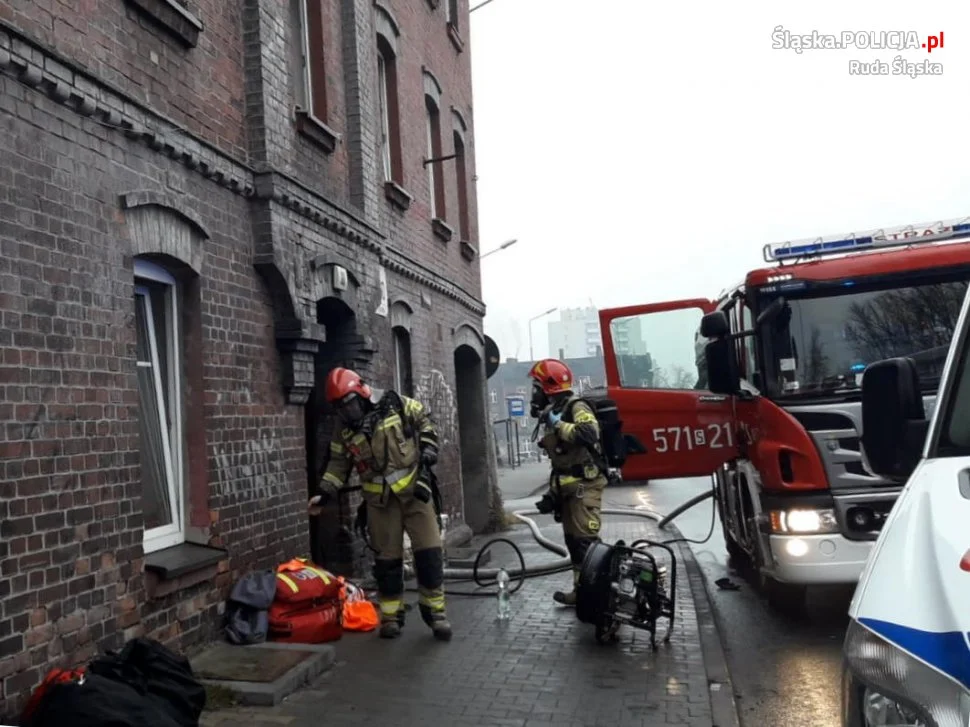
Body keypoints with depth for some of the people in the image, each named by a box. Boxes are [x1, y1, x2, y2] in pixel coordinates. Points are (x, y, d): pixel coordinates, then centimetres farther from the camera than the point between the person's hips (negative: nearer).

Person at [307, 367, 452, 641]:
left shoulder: (396, 406, -4)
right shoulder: (343, 432, 3)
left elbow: (424, 419, 7)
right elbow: (337, 467, 9)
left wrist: (428, 449, -4)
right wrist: (322, 494, -3)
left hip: (415, 490, -2)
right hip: (380, 500, 2)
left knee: (429, 552, -4)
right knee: (387, 559, 5)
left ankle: (435, 612, 8)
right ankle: (391, 615, 19)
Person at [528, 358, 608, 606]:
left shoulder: (576, 408, -10)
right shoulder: (552, 413, 17)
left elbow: (589, 433, -32)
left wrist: (558, 424, -21)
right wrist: (552, 492, 18)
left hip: (584, 485, -9)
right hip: (568, 488, 9)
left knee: (586, 540, -12)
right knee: (573, 541, 10)